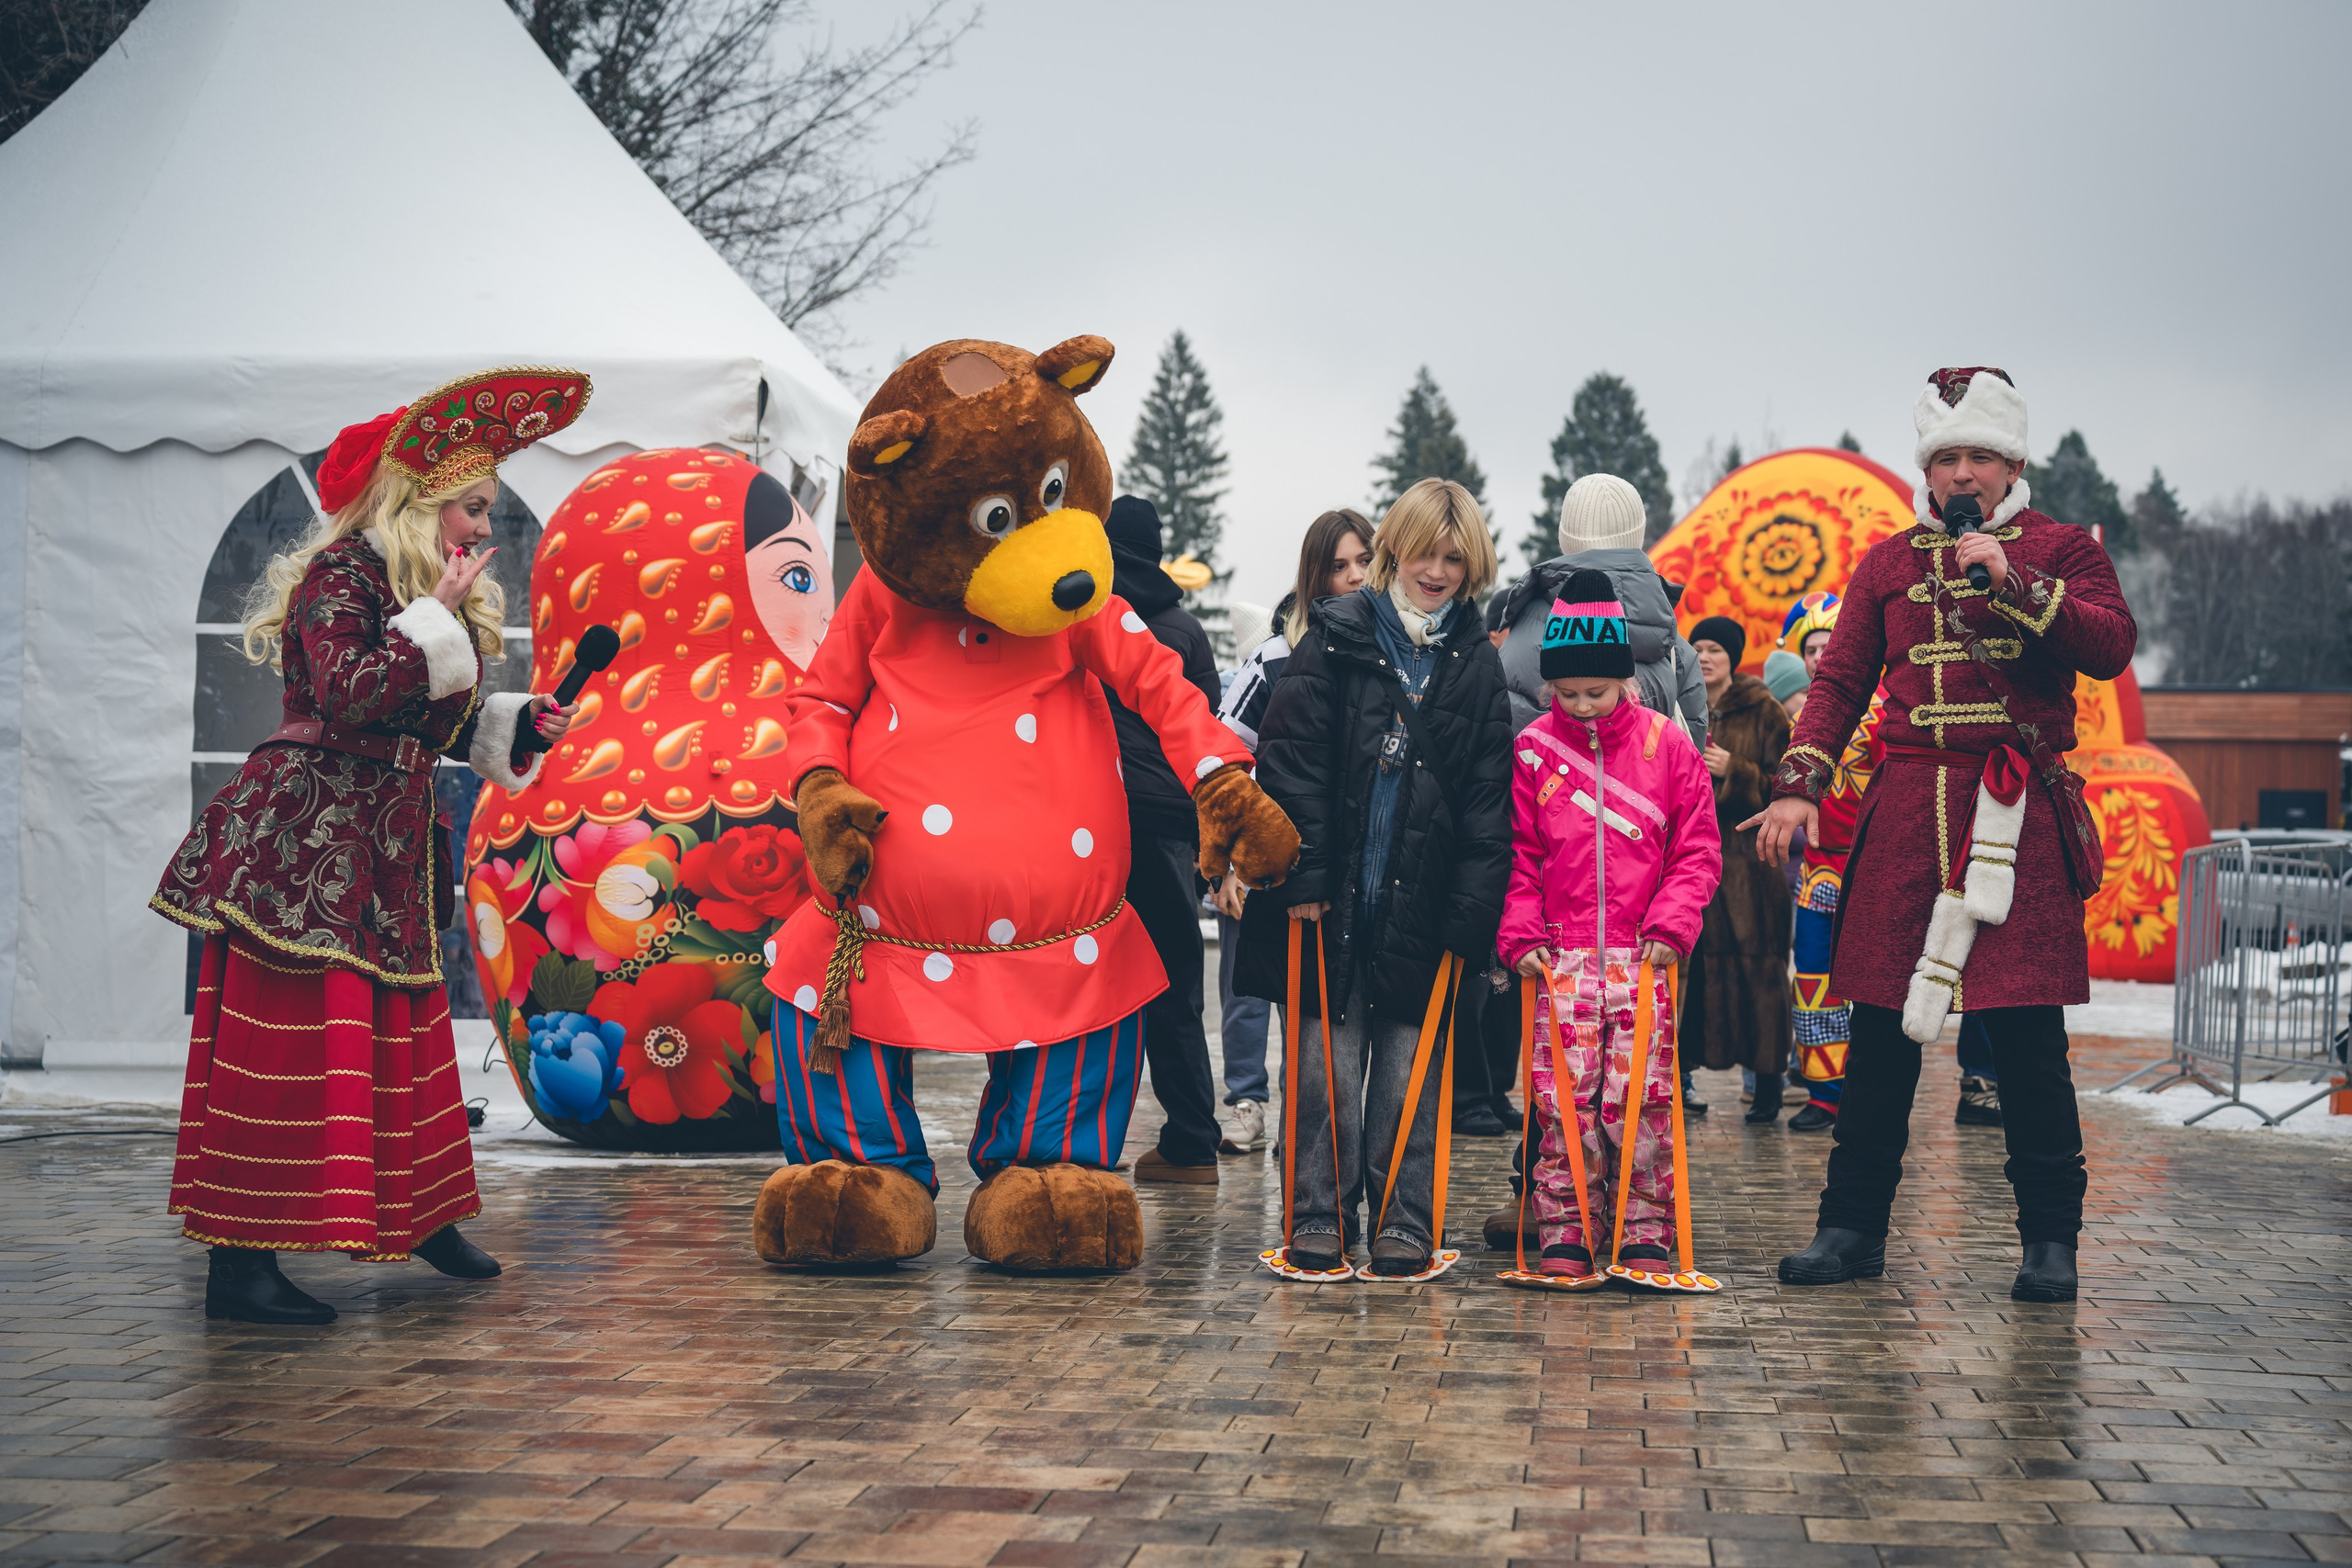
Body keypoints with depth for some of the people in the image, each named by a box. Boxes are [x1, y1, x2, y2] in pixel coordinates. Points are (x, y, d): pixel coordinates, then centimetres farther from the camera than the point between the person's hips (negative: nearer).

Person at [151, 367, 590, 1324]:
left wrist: (521, 724, 5)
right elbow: (351, 693, -26)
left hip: (385, 848, 9)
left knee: (403, 1025, 16)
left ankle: (419, 1218, 29)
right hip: (304, 840, -9)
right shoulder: (344, 572, -11)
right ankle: (240, 1263, -8)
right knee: (292, 1037, -11)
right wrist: (437, 617, -19)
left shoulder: (434, 595, 16)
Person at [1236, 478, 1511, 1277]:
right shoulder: (1337, 637, 2)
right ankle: (1320, 1216, 13)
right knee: (1326, 1063, 2)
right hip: (1333, 897, -1)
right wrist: (1302, 872, -11)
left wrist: (1471, 909, -3)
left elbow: (1489, 795, 5)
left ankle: (1405, 1221, 15)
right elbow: (1290, 756, -4)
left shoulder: (1477, 664, 8)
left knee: (1410, 1070, 5)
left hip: (1421, 904, 2)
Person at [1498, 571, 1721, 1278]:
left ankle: (1645, 1233, 7)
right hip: (1560, 953, 1)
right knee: (1562, 1095, -2)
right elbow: (1519, 853, 8)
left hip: (1645, 954, 0)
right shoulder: (1533, 749, 5)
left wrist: (1671, 926, -6)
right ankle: (1566, 1233, 4)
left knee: (1641, 1092, -2)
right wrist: (1522, 934, -3)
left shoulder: (1667, 744, 3)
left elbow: (1697, 849, 5)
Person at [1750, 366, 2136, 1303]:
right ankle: (1854, 1227, 12)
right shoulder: (1888, 564, 15)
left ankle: (2050, 1241, 6)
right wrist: (1800, 785, -2)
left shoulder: (2061, 550, 8)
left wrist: (2012, 578, -16)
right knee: (1883, 1024, 4)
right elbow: (1841, 681, 11)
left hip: (2020, 814, -2)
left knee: (2028, 1031, -4)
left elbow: (2112, 647, -8)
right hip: (1906, 809, 3)